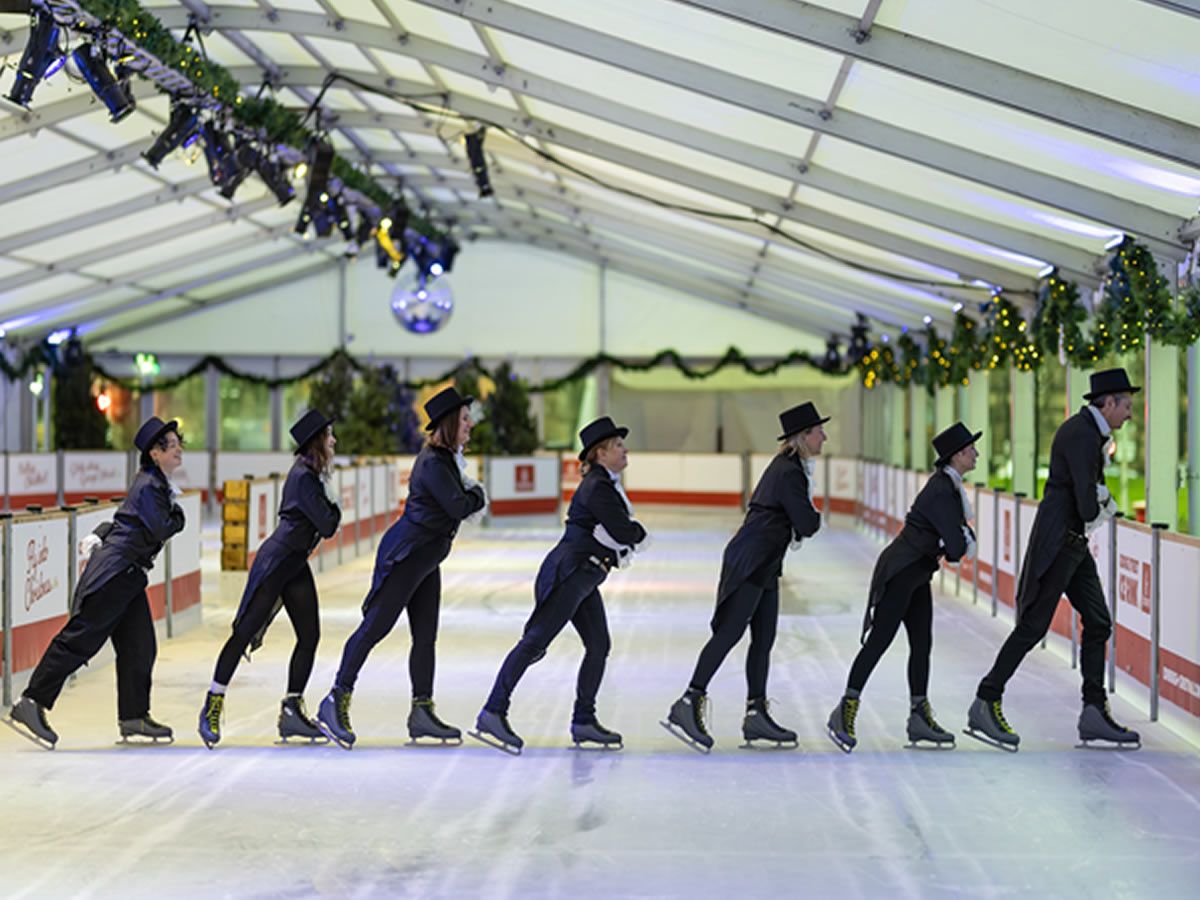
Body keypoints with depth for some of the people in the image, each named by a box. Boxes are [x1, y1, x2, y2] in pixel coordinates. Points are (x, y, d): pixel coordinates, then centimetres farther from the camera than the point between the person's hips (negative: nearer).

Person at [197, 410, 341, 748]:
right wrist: (334, 505, 0)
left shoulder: (311, 475, 13)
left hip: (295, 565, 10)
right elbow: (327, 526, -17)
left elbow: (325, 524, 19)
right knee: (245, 632, -6)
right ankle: (212, 707, 0)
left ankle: (292, 711, 8)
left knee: (309, 636, 3)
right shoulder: (304, 478, -17)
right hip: (275, 563, -10)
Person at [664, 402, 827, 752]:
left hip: (764, 565, 10)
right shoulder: (788, 473, -16)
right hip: (750, 563, -10)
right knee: (729, 632, -13)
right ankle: (688, 705, -15)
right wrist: (815, 518, 5)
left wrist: (801, 524, 3)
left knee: (764, 638, 9)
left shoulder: (788, 467, 15)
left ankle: (756, 714, 12)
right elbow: (807, 525, -16)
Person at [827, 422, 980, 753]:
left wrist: (960, 540, -5)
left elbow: (963, 539, 16)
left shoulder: (950, 485, 8)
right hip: (901, 573, -10)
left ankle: (919, 717, 17)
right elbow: (957, 546, -24)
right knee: (879, 641, -8)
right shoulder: (941, 492, -23)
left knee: (921, 644, 11)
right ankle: (845, 711, -4)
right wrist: (952, 548, -3)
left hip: (916, 575, 10)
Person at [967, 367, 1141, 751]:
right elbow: (1086, 502, -23)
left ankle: (1094, 712, 11)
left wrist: (1100, 499, 3)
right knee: (1033, 626, -8)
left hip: (1074, 545, 10)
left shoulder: (1089, 430, 14)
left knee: (1098, 622, 9)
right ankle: (985, 705, -2)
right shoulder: (1081, 434, -18)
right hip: (1058, 541, -10)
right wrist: (1095, 513, -1)